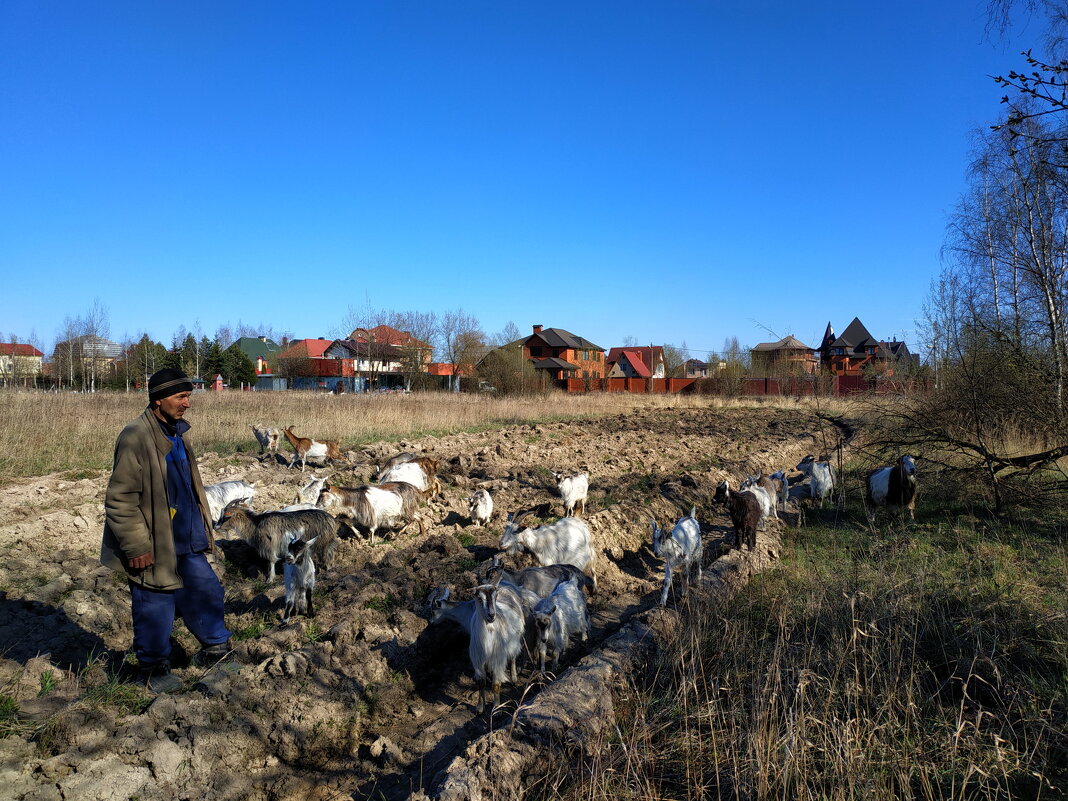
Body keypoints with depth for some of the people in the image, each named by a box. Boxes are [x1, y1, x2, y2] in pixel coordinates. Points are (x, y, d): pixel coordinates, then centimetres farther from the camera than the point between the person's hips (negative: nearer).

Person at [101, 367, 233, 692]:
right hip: (155, 547, -8)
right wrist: (136, 546, -19)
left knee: (205, 590, 16)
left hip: (187, 543, 8)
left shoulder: (176, 432, 8)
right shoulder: (135, 437, -20)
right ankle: (153, 665, 27)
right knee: (154, 607, 7)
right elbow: (120, 498, -20)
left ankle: (215, 643, 36)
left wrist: (202, 528, 19)